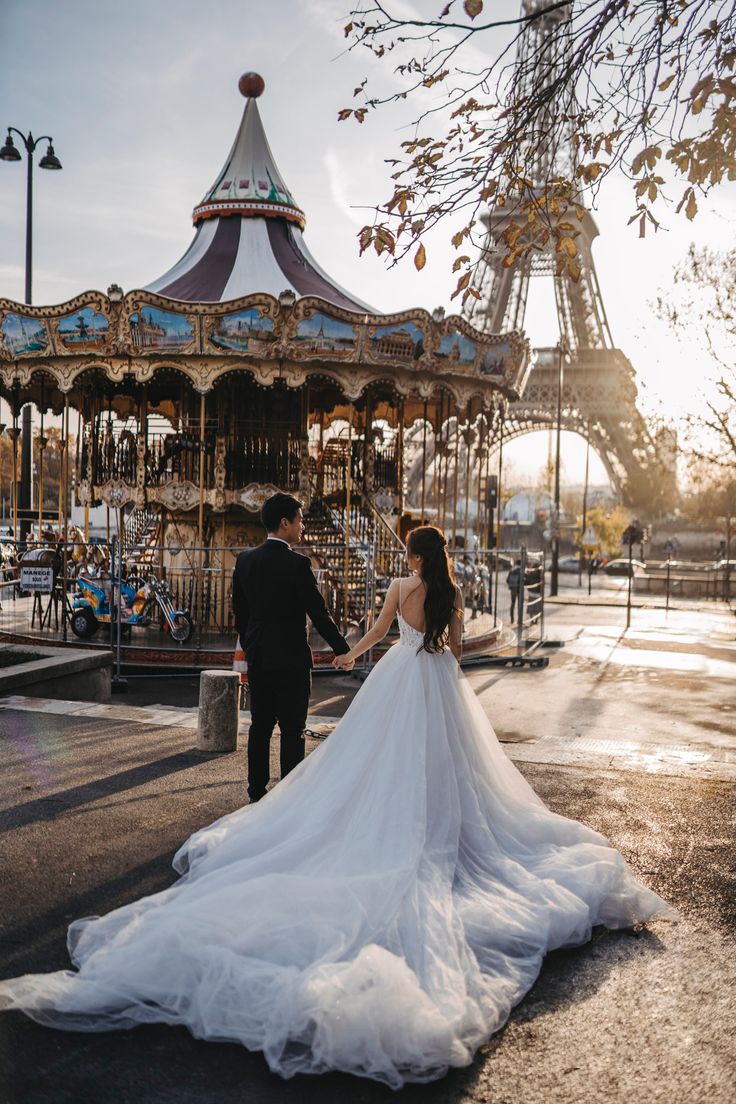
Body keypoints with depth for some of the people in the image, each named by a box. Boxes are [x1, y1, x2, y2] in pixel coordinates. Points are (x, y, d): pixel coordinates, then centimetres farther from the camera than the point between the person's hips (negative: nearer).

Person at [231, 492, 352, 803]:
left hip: (257, 658, 6)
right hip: (291, 658, -6)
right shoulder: (297, 564, -16)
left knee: (260, 725, 14)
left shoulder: (244, 560, 3)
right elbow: (319, 614, -14)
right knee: (292, 730, 2)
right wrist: (343, 650, -4)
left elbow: (239, 611, 10)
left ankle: (256, 792, 20)